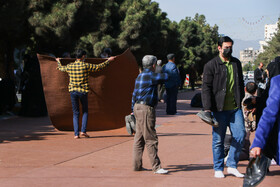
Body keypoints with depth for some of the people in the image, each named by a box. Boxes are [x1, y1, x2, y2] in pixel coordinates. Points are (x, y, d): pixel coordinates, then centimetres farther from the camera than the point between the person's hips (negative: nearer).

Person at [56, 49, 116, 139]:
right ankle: (83, 131, 1)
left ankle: (76, 134, 0)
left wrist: (58, 61, 43)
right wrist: (108, 60, 16)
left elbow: (61, 68, 21)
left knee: (75, 113, 8)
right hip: (83, 91, -2)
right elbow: (100, 67, 1)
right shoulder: (86, 66, -7)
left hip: (73, 91, 2)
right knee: (85, 111, 15)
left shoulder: (70, 66, 1)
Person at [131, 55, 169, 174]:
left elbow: (135, 94, 20)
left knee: (139, 138, 13)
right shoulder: (150, 76, -15)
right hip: (146, 109, -10)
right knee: (151, 139, -7)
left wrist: (133, 109, 27)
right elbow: (165, 77, -10)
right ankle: (156, 167, -5)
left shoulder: (140, 76, 16)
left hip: (138, 108, 10)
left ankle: (137, 165, 18)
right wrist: (162, 74, 13)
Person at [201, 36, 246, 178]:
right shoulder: (211, 65, -2)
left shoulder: (236, 63, 14)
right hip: (219, 109, -4)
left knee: (240, 134, -4)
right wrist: (207, 109, -15)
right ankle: (218, 169, 15)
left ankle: (232, 166, 9)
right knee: (218, 139, 2)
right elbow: (206, 88, -7)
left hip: (235, 108, 4)